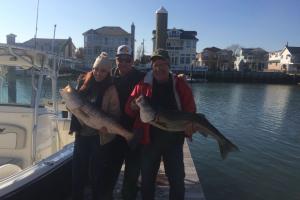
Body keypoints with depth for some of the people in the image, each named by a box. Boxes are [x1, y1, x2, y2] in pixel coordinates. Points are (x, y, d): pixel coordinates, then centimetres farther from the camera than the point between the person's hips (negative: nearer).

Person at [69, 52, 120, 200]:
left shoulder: (110, 89, -9)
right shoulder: (83, 83, 4)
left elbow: (115, 114, -9)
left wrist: (106, 125, -26)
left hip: (100, 136, -4)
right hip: (82, 134, 5)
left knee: (96, 171, 9)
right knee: (77, 170, 15)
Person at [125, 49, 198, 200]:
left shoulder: (179, 84, 0)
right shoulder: (143, 84, 0)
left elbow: (190, 107, -3)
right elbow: (128, 108, 0)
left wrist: (189, 124, -22)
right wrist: (134, 105, -23)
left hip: (174, 139, 0)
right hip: (150, 139, 1)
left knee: (177, 179, 12)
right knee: (147, 178, 17)